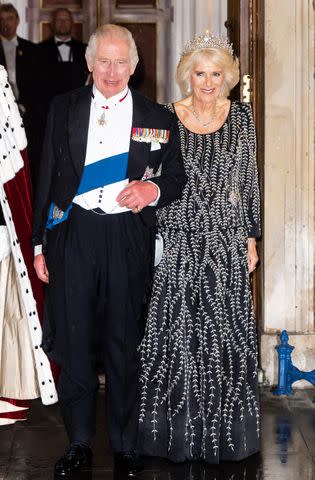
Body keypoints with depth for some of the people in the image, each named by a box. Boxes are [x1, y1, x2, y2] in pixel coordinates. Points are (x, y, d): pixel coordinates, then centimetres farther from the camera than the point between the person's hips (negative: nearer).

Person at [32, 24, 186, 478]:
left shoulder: (158, 118, 6)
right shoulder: (64, 108, 8)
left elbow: (177, 178, 12)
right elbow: (48, 177, 9)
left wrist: (153, 190, -12)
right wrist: (39, 243, 7)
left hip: (127, 239, -1)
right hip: (72, 233, 1)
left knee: (124, 343, 7)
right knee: (73, 341, 4)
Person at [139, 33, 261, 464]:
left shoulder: (240, 117, 2)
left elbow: (248, 182, 7)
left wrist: (251, 239, 6)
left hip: (226, 243, 1)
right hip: (178, 243, -1)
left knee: (225, 333, 6)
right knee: (177, 333, 3)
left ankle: (224, 429, 22)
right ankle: (180, 427, 18)